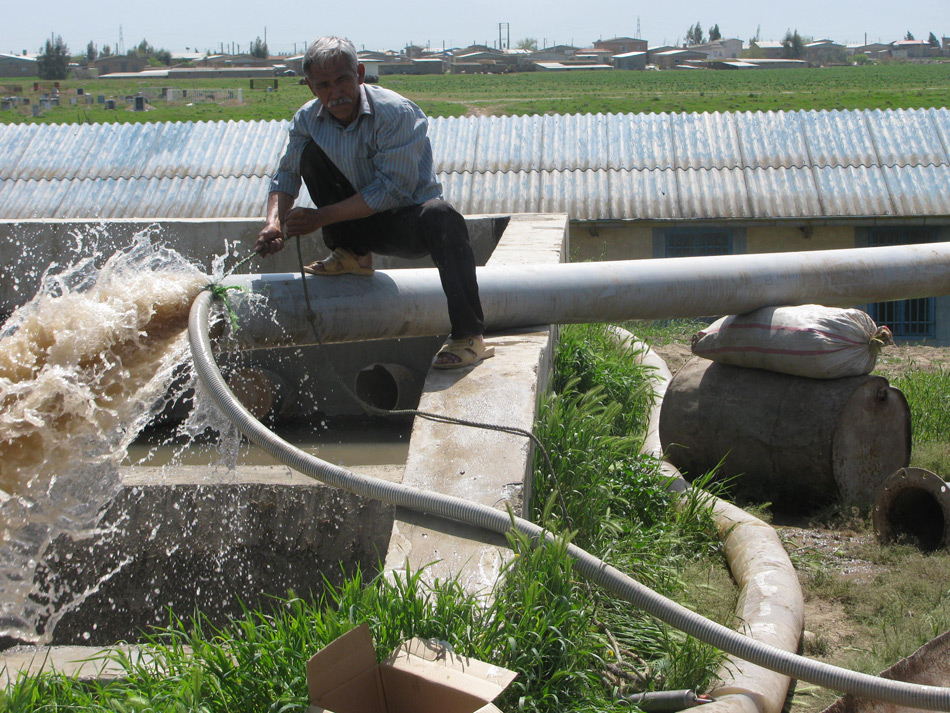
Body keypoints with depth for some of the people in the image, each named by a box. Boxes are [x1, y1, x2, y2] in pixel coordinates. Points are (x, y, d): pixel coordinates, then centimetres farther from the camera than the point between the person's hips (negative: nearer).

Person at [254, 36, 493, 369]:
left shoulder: (396, 112, -22)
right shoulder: (308, 119, -5)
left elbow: (393, 189, -26)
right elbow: (286, 175, 6)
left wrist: (321, 217, -26)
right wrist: (275, 221, -16)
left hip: (408, 219, -5)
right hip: (361, 224, 5)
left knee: (441, 217, -40)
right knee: (310, 151, -11)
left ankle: (469, 336, -35)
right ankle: (351, 254, 1)